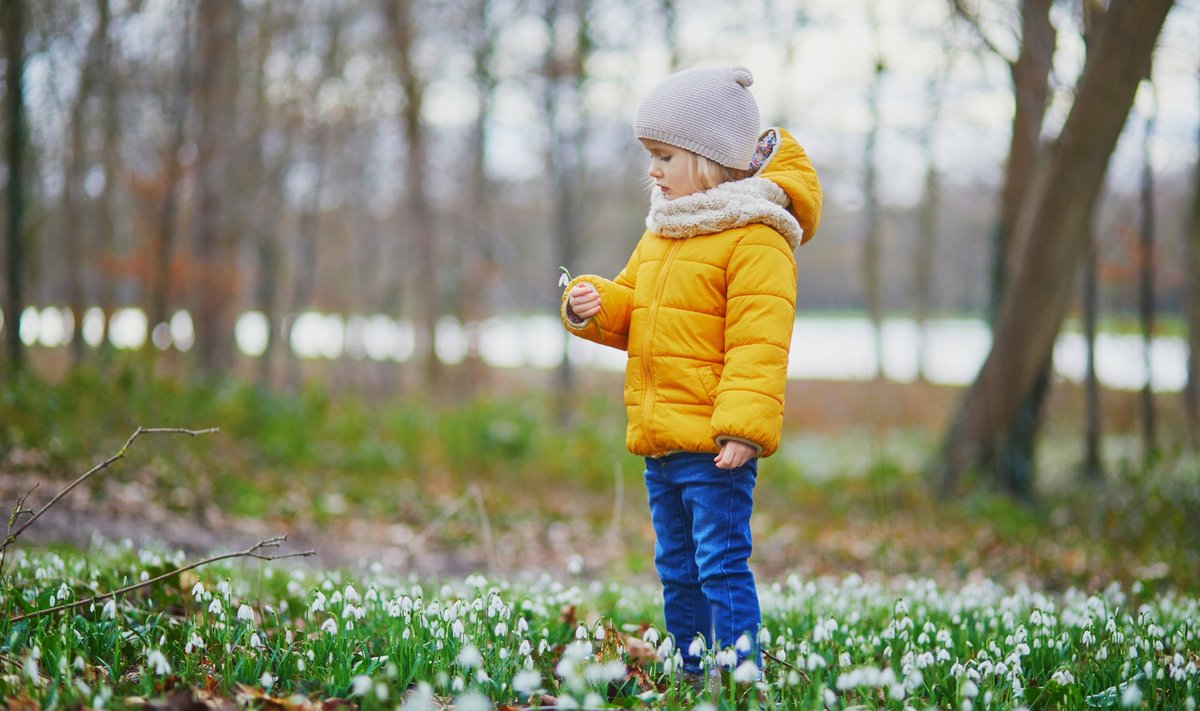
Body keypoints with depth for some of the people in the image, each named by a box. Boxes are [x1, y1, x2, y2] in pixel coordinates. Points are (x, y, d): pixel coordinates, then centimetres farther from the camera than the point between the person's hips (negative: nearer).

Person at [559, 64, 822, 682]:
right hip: (659, 442, 9)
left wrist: (743, 428, -26)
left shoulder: (754, 239, -13)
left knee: (721, 565, -9)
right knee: (676, 570, 15)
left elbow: (758, 344, -19)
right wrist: (596, 306, 1)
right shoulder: (662, 233, 16)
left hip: (715, 444, -9)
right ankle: (691, 677, 25)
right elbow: (633, 315, 23)